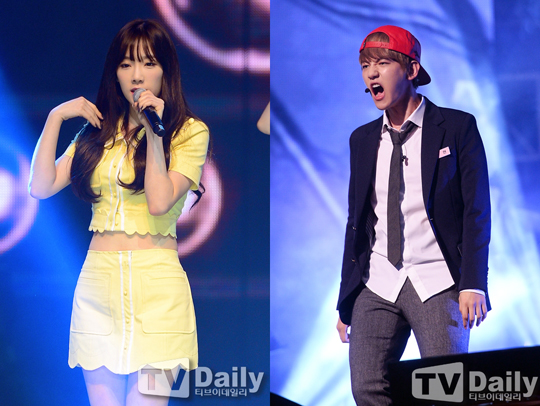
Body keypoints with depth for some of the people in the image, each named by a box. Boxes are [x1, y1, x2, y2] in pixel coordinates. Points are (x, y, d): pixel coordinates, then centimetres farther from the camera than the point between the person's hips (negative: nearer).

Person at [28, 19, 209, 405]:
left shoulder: (189, 131, 2)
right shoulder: (98, 131, 16)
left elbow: (160, 202, -11)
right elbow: (41, 186, 7)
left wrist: (153, 130, -10)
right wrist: (55, 118, 4)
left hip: (156, 285, -4)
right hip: (98, 280, 4)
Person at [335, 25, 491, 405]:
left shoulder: (457, 127, 0)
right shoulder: (363, 139, 14)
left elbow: (477, 211, -4)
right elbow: (357, 222, 16)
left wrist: (473, 285, -14)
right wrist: (345, 304, 13)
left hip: (438, 285, -4)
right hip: (378, 285, 4)